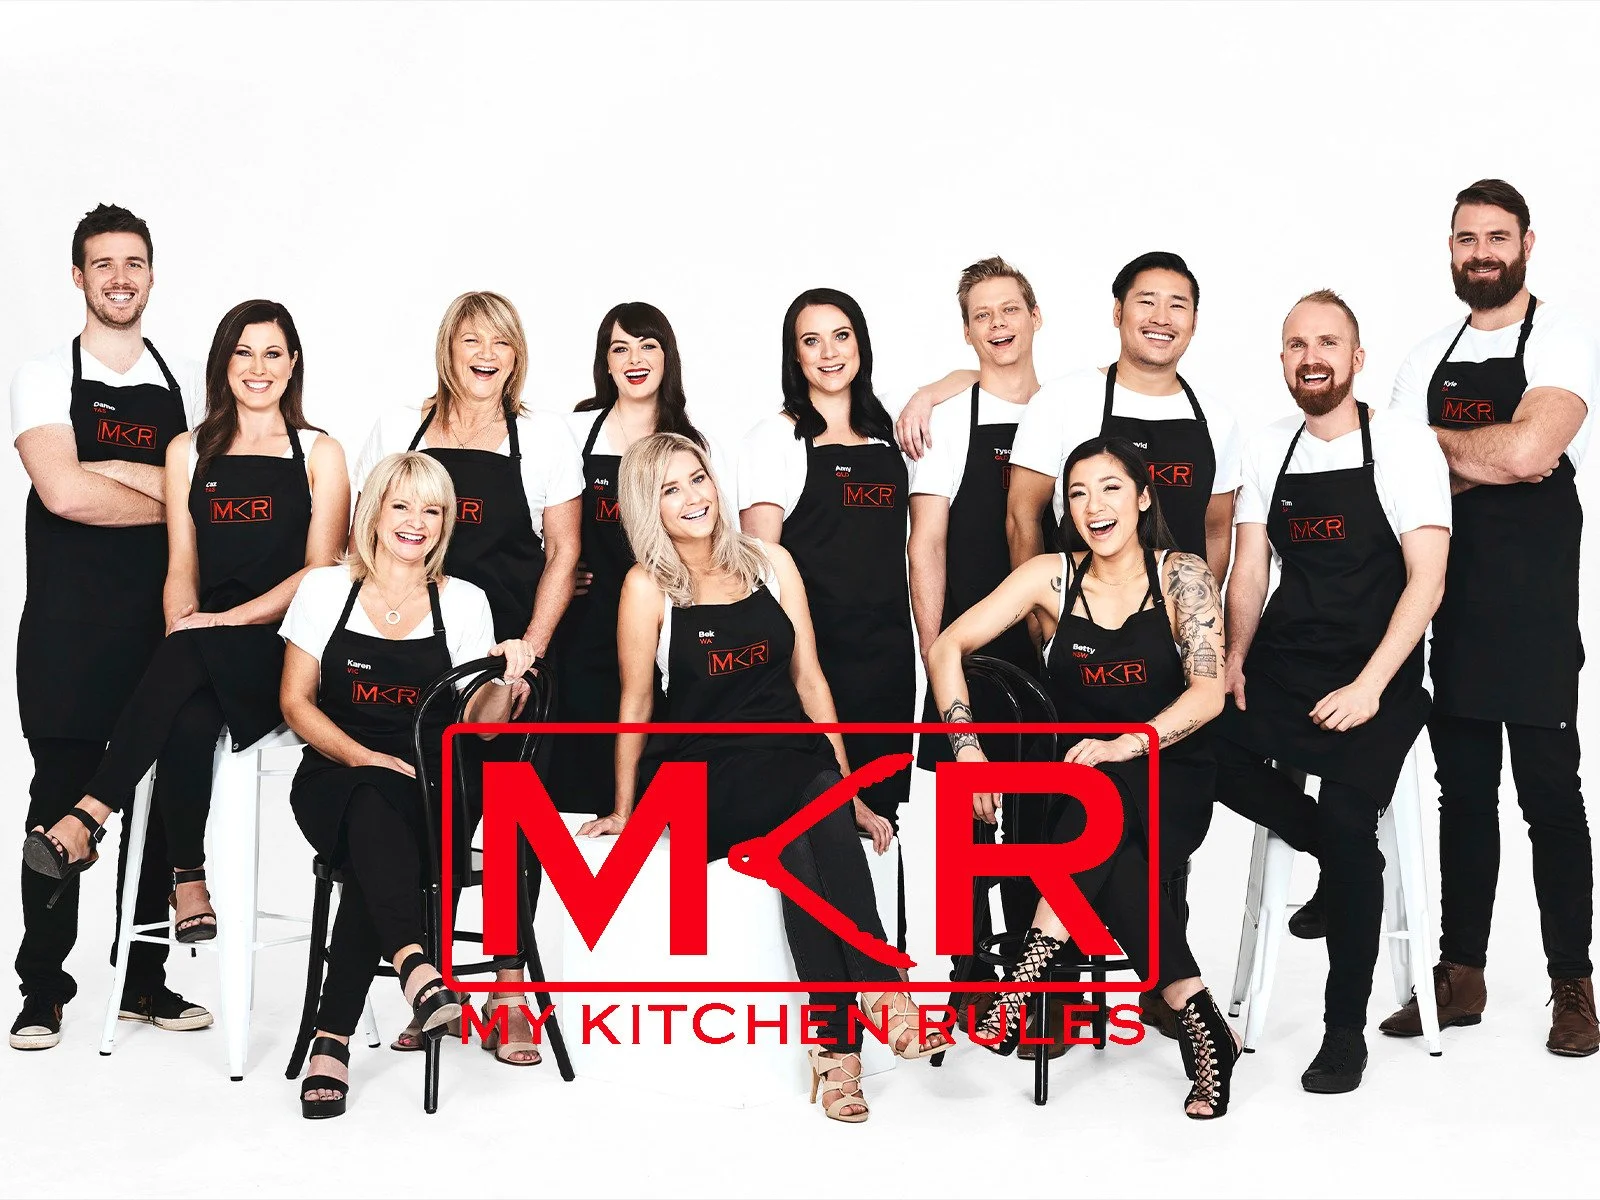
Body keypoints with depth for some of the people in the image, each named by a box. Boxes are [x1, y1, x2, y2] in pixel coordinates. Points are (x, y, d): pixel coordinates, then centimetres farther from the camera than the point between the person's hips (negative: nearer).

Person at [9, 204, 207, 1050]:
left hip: (163, 625, 3)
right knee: (61, 806, 0)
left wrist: (110, 470, -13)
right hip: (68, 628, -3)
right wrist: (171, 499, -8)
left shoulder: (185, 387, 10)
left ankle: (145, 981, 19)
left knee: (157, 806, 8)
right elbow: (64, 491, -15)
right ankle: (42, 992, 10)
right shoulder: (43, 379, 0)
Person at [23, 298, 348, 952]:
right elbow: (182, 569, 10)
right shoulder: (189, 452, 17)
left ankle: (86, 818, -38)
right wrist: (182, 626, -12)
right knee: (189, 720, -35)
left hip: (284, 649, -2)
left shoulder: (320, 455, 10)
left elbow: (321, 572, 0)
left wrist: (229, 619, -13)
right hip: (201, 658, 2)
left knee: (185, 658, -36)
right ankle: (188, 881, -22)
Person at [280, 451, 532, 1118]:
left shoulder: (464, 602, 8)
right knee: (372, 806, -38)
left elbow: (479, 723, 5)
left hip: (427, 788, 0)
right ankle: (415, 965, -56)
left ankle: (333, 1039, -34)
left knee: (373, 864, -34)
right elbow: (296, 702, 4)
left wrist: (507, 680, -17)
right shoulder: (326, 589, 6)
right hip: (335, 775, 0)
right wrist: (363, 758, -11)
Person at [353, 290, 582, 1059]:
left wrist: (531, 647, -6)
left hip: (508, 651, -1)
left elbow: (562, 554, 4)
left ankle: (509, 987, 6)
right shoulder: (399, 429, 9)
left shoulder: (542, 436, 6)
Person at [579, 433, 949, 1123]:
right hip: (702, 776, -3)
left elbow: (809, 680, 11)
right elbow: (636, 703, 4)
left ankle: (837, 1046, -35)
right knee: (811, 807, -34)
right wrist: (624, 810, 9)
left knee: (820, 815, -33)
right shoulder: (648, 586, -1)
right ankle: (880, 991, -33)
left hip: (792, 754, 3)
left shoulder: (770, 564, 9)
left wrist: (850, 791, 8)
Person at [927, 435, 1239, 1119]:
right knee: (1113, 865, -34)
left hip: (1169, 778, -2)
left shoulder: (1181, 576, -4)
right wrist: (966, 747, -14)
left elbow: (1208, 693, -15)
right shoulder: (1053, 576, 1)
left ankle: (1032, 968, -36)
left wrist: (1126, 743, -30)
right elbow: (946, 648, -1)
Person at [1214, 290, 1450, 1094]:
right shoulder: (1267, 452, 10)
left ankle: (1345, 1027, -5)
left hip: (1376, 673, -5)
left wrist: (1369, 687, -20)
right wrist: (1236, 658, -6)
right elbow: (1250, 569, 11)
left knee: (1346, 818, -22)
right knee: (1207, 749, -23)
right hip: (1285, 659, 5)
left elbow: (1426, 580, -10)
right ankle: (1341, 856, 5)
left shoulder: (1404, 445, -5)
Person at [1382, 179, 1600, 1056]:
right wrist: (1483, 463, -9)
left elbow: (1529, 450, -22)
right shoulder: (1428, 358, 12)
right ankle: (1460, 975, 19)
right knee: (1462, 791, 11)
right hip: (1450, 605, 5)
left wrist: (1439, 442, -6)